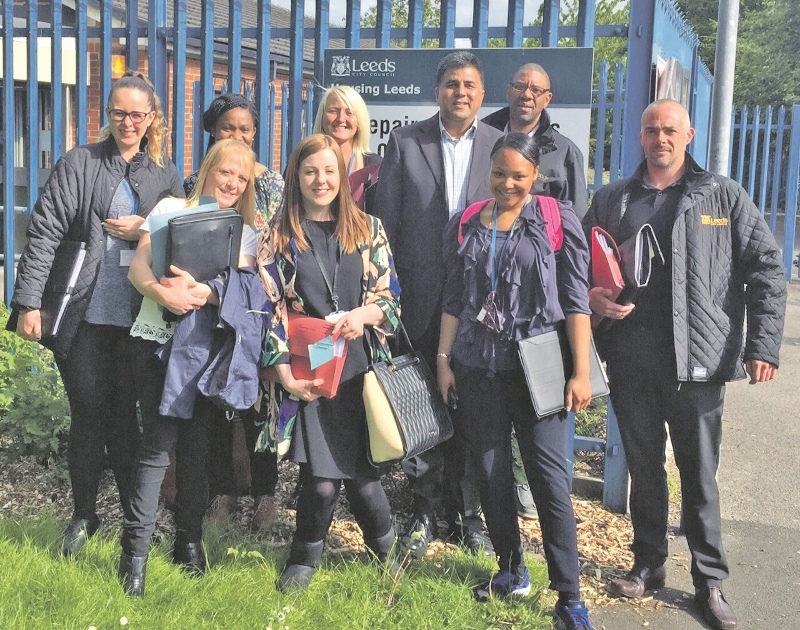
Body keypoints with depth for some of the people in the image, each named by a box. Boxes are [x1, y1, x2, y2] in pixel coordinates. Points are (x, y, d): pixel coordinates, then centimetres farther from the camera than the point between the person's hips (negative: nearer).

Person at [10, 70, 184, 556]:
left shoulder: (167, 175, 10)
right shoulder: (79, 164, 2)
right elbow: (44, 233, -4)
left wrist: (144, 232, -7)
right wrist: (29, 303, -12)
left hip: (136, 316, 1)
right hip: (83, 315, -1)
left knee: (124, 416, 8)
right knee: (88, 416, 5)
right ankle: (84, 516, 22)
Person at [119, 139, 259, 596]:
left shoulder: (247, 233, 13)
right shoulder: (171, 209, 9)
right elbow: (138, 266, -1)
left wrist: (200, 292, -22)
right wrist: (161, 291, -23)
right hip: (156, 338, -2)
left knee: (197, 443, 2)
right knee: (160, 442, -10)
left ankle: (189, 541, 16)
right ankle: (135, 550, -2)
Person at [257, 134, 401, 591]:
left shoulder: (368, 229, 8)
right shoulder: (279, 237, 4)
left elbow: (390, 295, 8)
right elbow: (271, 309, 0)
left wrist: (365, 314, -14)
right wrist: (284, 372, -8)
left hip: (360, 366, 1)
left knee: (362, 474, 4)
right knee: (324, 478, -6)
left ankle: (388, 551, 33)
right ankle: (306, 558, 23)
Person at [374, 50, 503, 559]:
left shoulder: (501, 146, 5)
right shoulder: (405, 142, 5)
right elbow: (387, 219, 4)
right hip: (421, 297, 0)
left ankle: (466, 512, 20)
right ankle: (425, 511, 19)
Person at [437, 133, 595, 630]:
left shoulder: (558, 221, -1)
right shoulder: (465, 226, 10)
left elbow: (577, 301, -4)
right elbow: (454, 300, 14)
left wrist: (581, 372, -9)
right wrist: (444, 360, 8)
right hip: (478, 369, 4)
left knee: (551, 478, -5)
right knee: (492, 474, 9)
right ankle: (512, 571, 29)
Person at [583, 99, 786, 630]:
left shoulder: (724, 197, 3)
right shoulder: (613, 200, 9)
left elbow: (767, 269, 1)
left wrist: (763, 345, -6)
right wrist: (592, 296, -5)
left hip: (700, 362, -2)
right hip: (631, 362, 3)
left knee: (701, 474, 6)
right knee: (644, 467, 14)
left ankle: (710, 582, 20)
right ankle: (649, 565, 31)